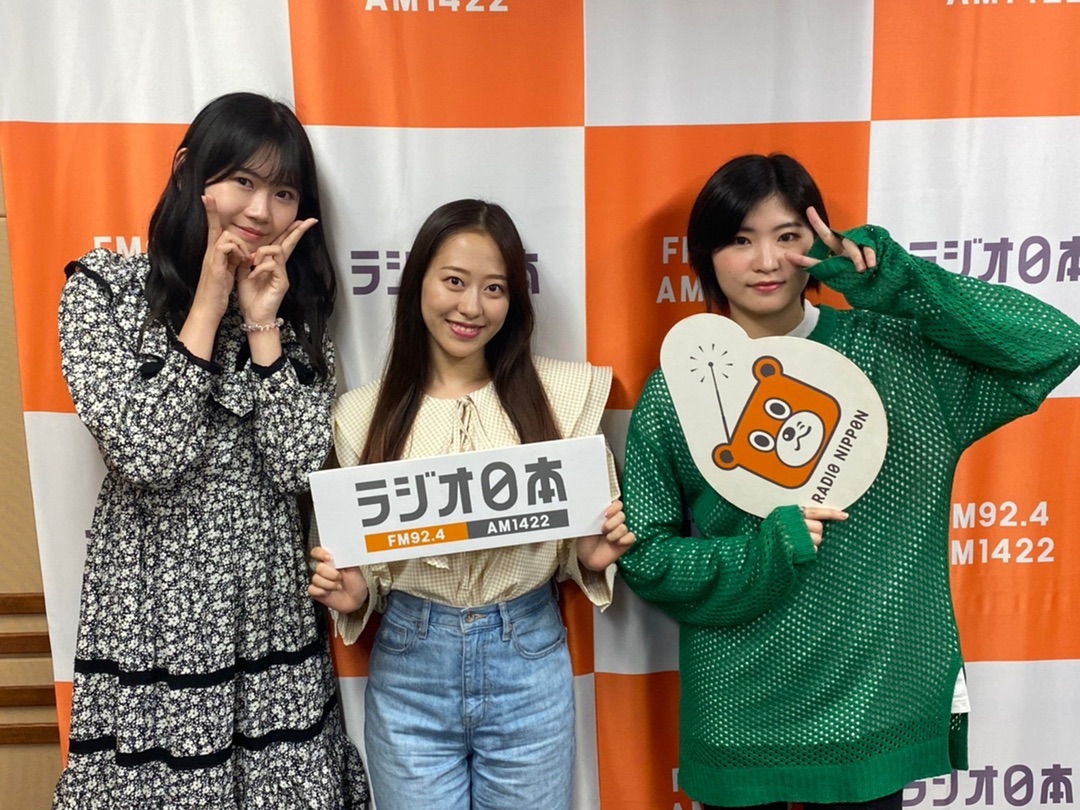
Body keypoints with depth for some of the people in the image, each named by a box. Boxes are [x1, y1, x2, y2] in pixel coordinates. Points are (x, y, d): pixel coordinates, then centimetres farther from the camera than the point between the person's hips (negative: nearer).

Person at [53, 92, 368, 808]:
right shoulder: (105, 287, -5)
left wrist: (262, 323, -12)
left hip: (270, 609, 3)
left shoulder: (299, 308, 3)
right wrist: (208, 306, -15)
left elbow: (297, 467, -8)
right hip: (154, 607, -2)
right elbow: (145, 454, -17)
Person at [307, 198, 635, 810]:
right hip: (408, 670, 1)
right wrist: (354, 595, -14)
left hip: (529, 667, 0)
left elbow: (579, 545, 3)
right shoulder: (362, 413, -3)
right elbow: (364, 558, 5)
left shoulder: (562, 391, -5)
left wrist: (593, 558, -17)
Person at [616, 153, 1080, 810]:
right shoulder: (674, 395, -7)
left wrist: (900, 284, -17)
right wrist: (764, 552, -22)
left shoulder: (891, 351, -5)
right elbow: (645, 557, -5)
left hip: (876, 700, 1)